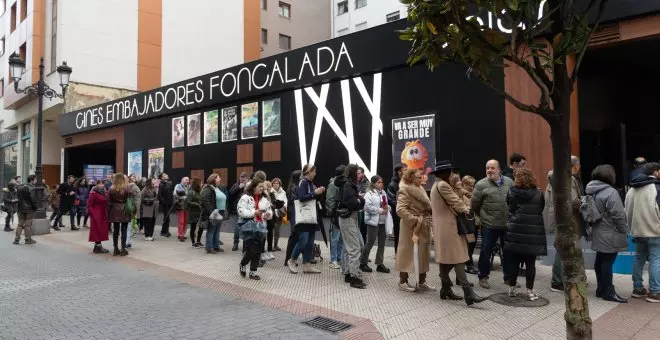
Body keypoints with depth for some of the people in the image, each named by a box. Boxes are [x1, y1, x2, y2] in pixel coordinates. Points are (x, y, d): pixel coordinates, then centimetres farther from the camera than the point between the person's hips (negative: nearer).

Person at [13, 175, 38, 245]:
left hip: (21, 209, 7)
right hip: (29, 209, -7)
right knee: (28, 225, 0)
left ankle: (17, 239, 10)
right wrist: (35, 208, -9)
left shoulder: (20, 188, 10)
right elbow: (32, 200, -19)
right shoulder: (31, 189, -15)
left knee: (20, 224, 12)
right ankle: (28, 239, 6)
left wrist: (19, 207, 15)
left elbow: (19, 198, 12)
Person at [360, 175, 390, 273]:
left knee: (382, 243, 10)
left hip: (382, 221, 7)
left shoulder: (383, 192, 11)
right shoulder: (369, 193, -10)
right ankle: (363, 263, 14)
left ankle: (380, 264, 19)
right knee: (370, 243, -2)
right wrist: (380, 210, -17)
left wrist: (387, 208, 0)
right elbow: (368, 207, -20)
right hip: (373, 221, -7)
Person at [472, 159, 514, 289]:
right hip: (489, 225, -3)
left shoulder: (509, 182, 3)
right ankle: (483, 277, 20)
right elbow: (474, 205, -1)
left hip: (507, 224, 3)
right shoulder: (481, 185, -7)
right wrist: (483, 216, 6)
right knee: (486, 251, 5)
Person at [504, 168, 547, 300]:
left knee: (513, 261, 10)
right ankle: (530, 291, 9)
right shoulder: (538, 194, -2)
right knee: (530, 263, 5)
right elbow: (541, 210, 6)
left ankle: (512, 288, 18)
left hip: (515, 232, 0)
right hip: (533, 233, 0)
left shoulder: (512, 193, -3)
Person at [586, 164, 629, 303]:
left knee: (600, 261, 15)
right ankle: (608, 292, 6)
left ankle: (601, 289, 26)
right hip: (610, 235, -8)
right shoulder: (611, 192, -18)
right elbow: (618, 215, -19)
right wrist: (624, 231, -7)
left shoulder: (592, 192, 8)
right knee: (607, 262, -2)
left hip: (599, 234, 9)